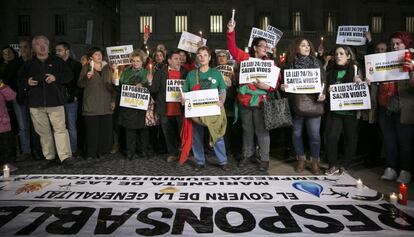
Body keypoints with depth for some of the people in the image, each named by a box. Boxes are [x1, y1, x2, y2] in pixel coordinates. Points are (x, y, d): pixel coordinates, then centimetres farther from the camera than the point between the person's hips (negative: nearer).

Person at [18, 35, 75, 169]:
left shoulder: (57, 61, 9)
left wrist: (56, 77, -11)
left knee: (60, 129, -8)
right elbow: (19, 79, 18)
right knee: (43, 132, 6)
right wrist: (27, 82, -4)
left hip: (55, 102, -2)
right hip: (36, 104, 3)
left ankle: (66, 157, -6)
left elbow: (69, 75, 6)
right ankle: (49, 158, 15)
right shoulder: (28, 64, 14)